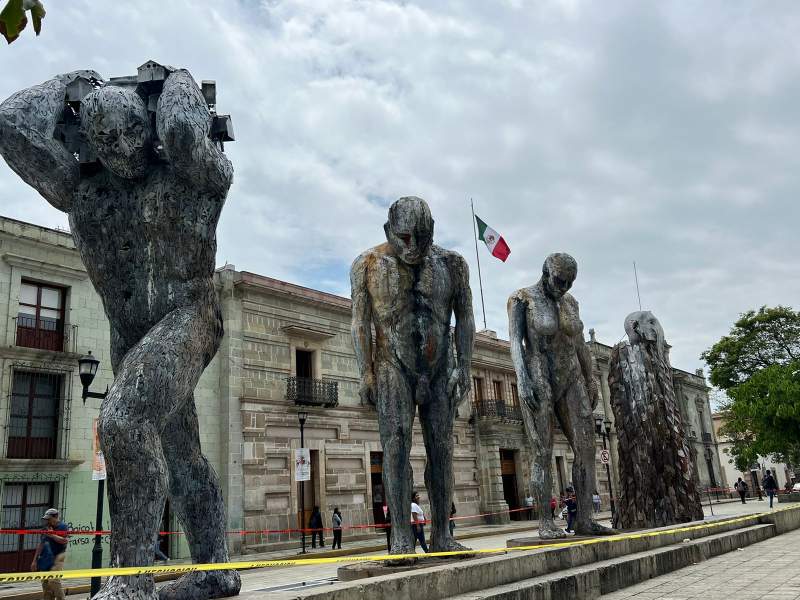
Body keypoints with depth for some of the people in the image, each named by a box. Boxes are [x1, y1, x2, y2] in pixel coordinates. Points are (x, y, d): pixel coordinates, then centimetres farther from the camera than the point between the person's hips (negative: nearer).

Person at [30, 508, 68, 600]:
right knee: (45, 583, 7)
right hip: (45, 559, 7)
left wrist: (51, 535, -16)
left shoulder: (63, 527, -6)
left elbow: (64, 541, -20)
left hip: (57, 558, -7)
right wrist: (35, 560, 16)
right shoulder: (46, 528, 15)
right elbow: (41, 545, 19)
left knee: (53, 580, -17)